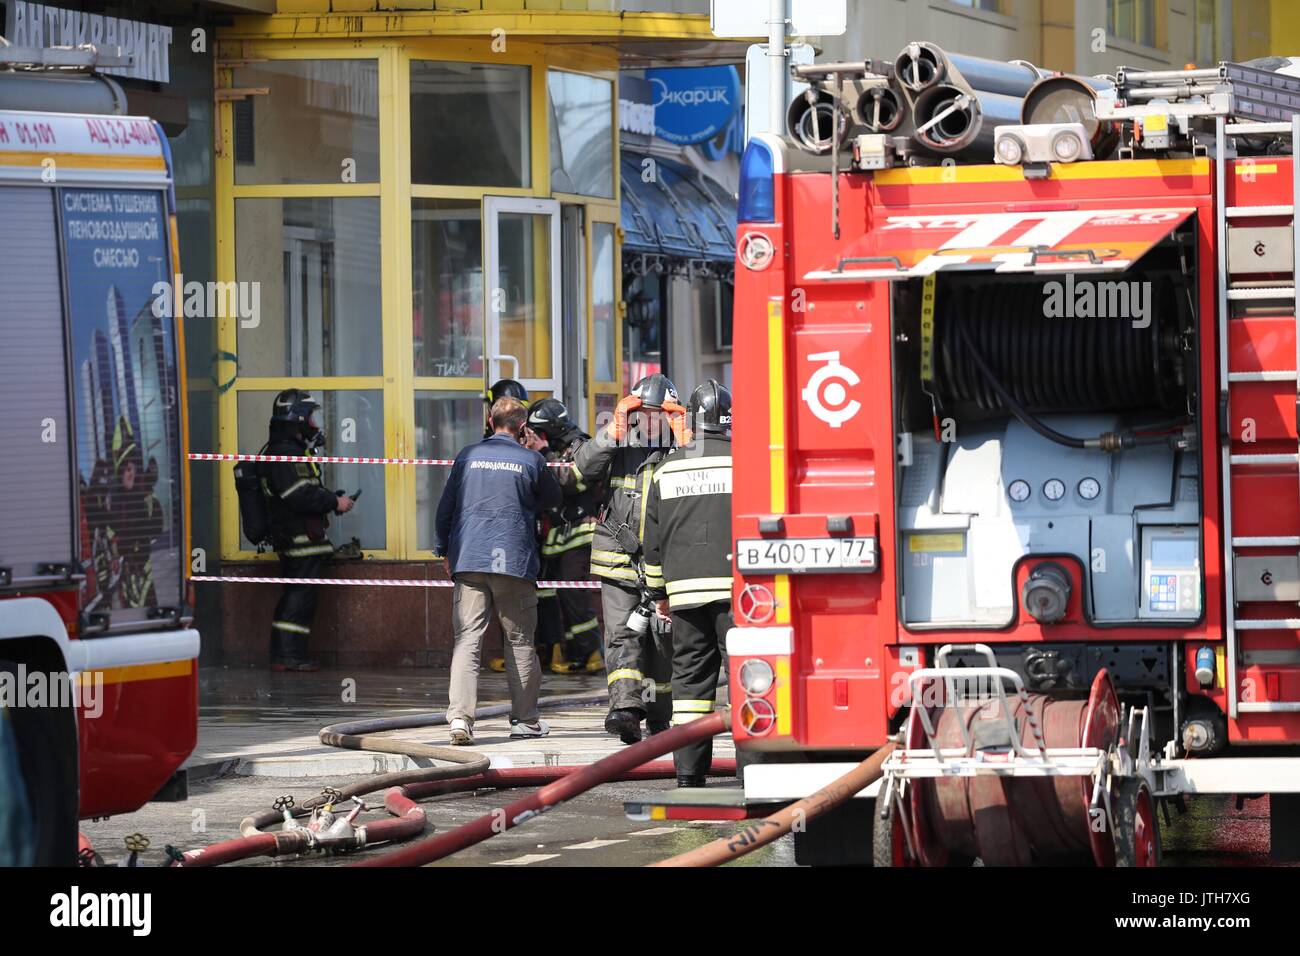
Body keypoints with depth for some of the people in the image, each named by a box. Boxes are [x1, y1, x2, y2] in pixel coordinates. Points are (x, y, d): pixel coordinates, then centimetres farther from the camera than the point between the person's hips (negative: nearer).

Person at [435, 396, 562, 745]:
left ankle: (460, 716, -18)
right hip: (515, 560, -1)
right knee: (520, 641, 10)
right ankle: (525, 719, 15)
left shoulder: (467, 456, 6)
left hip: (468, 559, 1)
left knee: (467, 639, -3)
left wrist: (443, 548, 19)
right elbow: (553, 499, 16)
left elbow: (446, 505, 9)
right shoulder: (531, 461, 1)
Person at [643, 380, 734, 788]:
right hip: (734, 586, -3)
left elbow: (653, 539, 14)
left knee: (691, 675, 7)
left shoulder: (667, 468, 10)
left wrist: (659, 593, 22)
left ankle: (689, 769, 5)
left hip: (685, 586, 3)